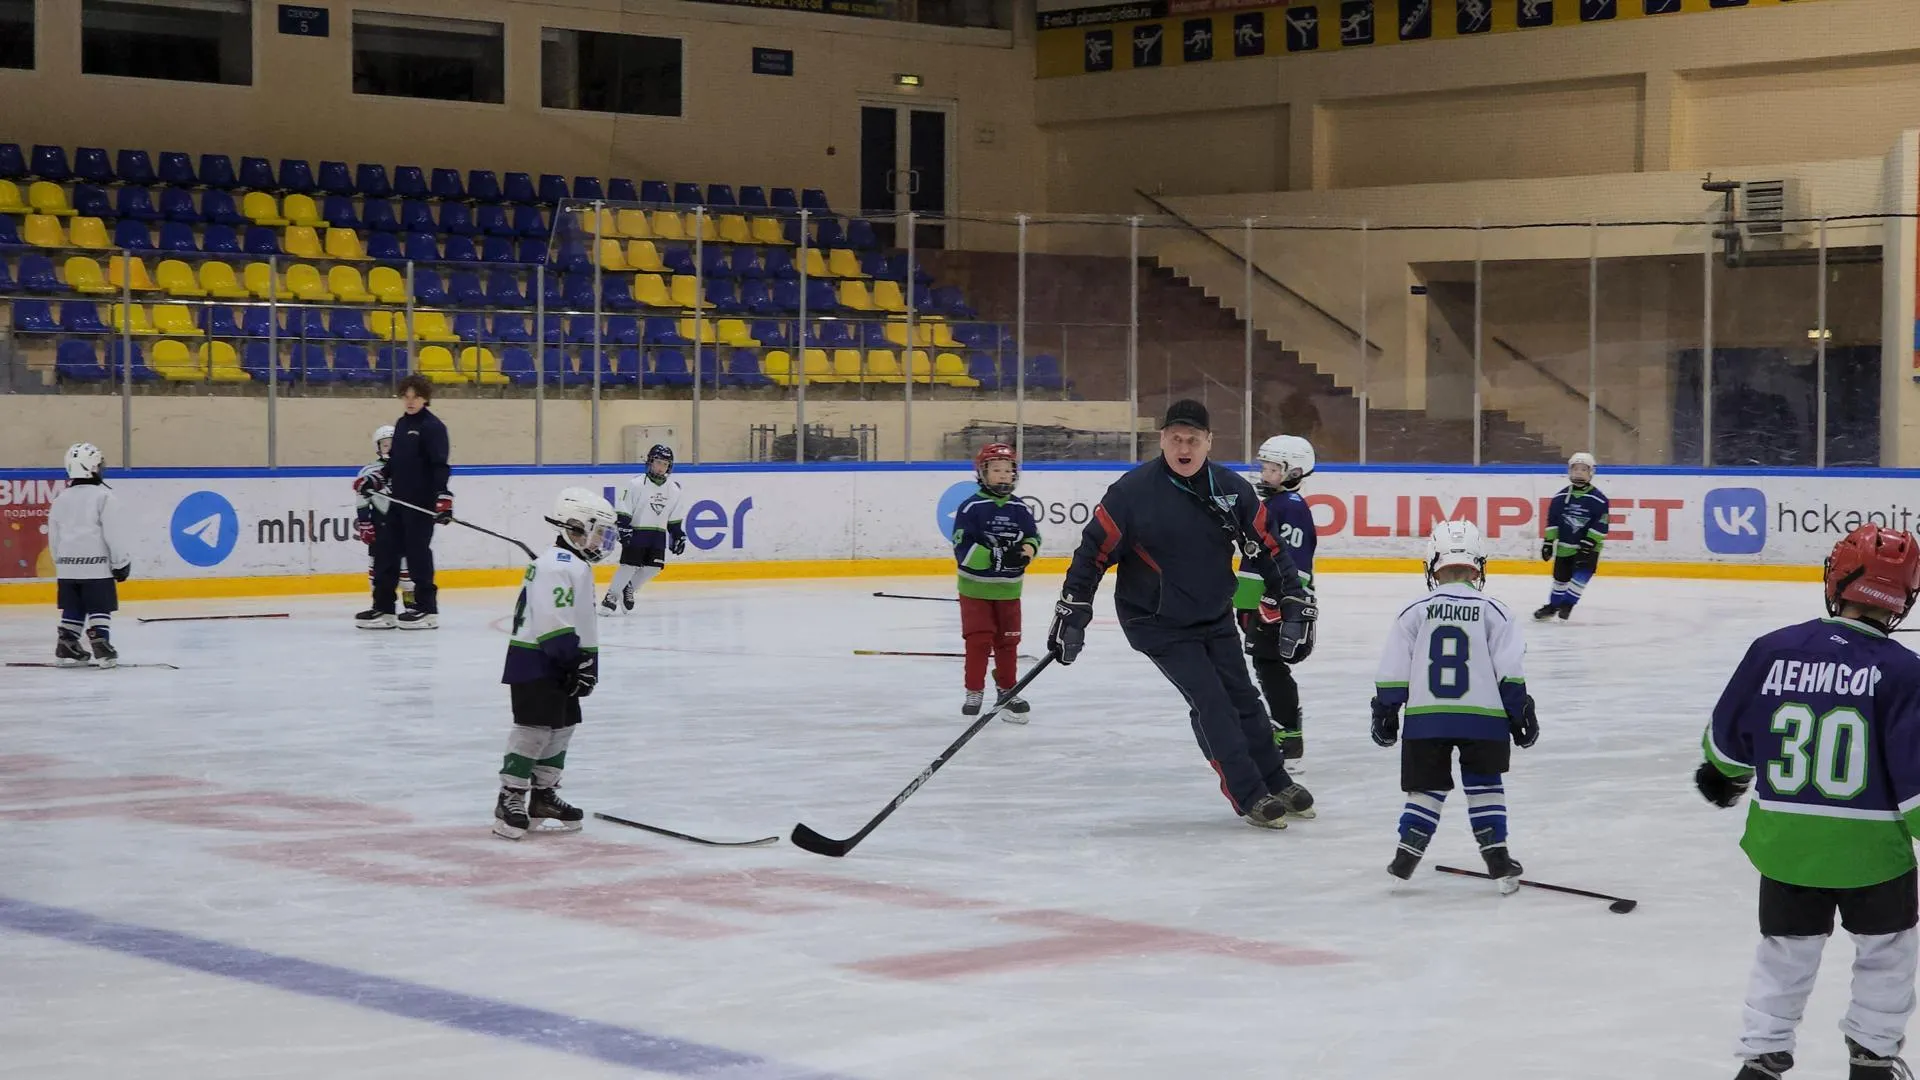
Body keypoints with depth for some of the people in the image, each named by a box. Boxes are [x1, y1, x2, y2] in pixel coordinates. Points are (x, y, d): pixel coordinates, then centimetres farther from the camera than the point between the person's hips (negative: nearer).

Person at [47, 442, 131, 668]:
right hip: (97, 566, -6)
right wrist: (122, 562, -3)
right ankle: (102, 650, -9)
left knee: (73, 609, 14)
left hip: (68, 567, 6)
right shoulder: (103, 497, -10)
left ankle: (66, 648, 12)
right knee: (99, 609, -2)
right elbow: (114, 533, -11)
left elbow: (54, 537, 15)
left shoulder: (60, 500, 9)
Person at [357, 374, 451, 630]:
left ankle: (427, 609, 4)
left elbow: (440, 465, -17)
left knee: (417, 552, -5)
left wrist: (443, 497, -25)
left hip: (422, 503, -8)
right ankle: (383, 608, 13)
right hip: (398, 501, 8)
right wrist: (374, 480, 16)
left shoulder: (432, 427, -10)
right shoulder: (401, 425, 14)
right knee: (385, 551, 7)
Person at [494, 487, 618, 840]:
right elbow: (554, 624, -26)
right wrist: (576, 660, -23)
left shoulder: (578, 566, 16)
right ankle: (510, 800, -9)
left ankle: (542, 797, 23)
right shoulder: (558, 566, -19)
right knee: (534, 728, -12)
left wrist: (584, 661, 17)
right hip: (535, 661, -11)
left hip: (559, 664, 11)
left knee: (562, 727, 13)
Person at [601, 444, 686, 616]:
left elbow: (674, 519, 13)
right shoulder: (636, 484, -11)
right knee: (629, 566, -11)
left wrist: (679, 536, 10)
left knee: (653, 568, -1)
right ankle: (611, 597, -1)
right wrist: (623, 528, -19)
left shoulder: (674, 489, 4)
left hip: (658, 536, 5)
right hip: (636, 532, -5)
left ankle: (629, 589, 22)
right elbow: (624, 512, -9)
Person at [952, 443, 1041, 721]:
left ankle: (1007, 690, 24)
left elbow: (1033, 537, 10)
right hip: (976, 586, -4)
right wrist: (995, 557, -27)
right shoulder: (971, 507, -13)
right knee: (978, 640, -3)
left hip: (1008, 588, 4)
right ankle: (974, 692, 8)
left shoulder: (1020, 509, 1)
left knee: (1008, 641, 11)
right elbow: (963, 549, -18)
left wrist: (1027, 549, -13)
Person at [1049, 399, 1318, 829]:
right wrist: (1073, 609, -16)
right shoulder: (1134, 490, -19)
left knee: (1242, 697, 11)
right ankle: (1250, 797, -5)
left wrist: (1294, 600, -2)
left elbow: (1266, 546, 1)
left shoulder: (1232, 488, -7)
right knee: (1210, 702, -11)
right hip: (1157, 621, -5)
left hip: (1214, 616, 5)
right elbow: (1096, 548, -15)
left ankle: (1277, 785, 24)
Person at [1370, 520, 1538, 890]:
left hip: (1425, 717, 1)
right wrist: (1521, 712, 6)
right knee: (1484, 786, 10)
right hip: (1482, 717, -1)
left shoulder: (1415, 612, 3)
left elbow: (1392, 673, 3)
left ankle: (1407, 853, 5)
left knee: (1427, 787, 12)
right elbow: (1509, 673, -2)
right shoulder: (1493, 612, 1)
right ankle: (1497, 856, 6)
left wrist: (1386, 712, 13)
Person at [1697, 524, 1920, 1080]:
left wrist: (1724, 775, 25)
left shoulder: (1772, 650, -7)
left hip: (1784, 841, 2)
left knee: (1786, 951, 20)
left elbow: (1727, 737, 6)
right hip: (1870, 847, -2)